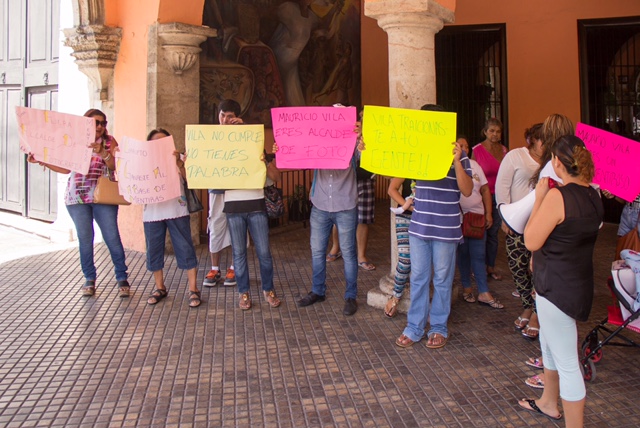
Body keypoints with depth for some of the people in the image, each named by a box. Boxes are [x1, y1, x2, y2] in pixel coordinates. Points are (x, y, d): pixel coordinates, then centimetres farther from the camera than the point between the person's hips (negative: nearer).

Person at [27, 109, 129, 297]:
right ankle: (89, 279, 17)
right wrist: (41, 161, 9)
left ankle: (122, 278, 8)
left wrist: (102, 152, -24)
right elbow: (66, 168, 15)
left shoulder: (109, 141, 5)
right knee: (85, 238, 5)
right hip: (77, 197, 2)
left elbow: (113, 165, -8)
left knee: (112, 237, -4)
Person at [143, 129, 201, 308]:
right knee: (154, 250, 9)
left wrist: (179, 163, -24)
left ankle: (193, 289, 6)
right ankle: (160, 288, 26)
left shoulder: (177, 159, 5)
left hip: (176, 211, -2)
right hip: (152, 212, 2)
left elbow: (189, 178, -10)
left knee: (185, 248, -1)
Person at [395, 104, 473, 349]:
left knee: (442, 279, 9)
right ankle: (414, 327, 22)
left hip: (446, 229, -3)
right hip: (419, 226, 3)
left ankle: (439, 328, 24)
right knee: (418, 278, 10)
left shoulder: (457, 153, -6)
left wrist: (457, 162, -24)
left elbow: (467, 190, -11)